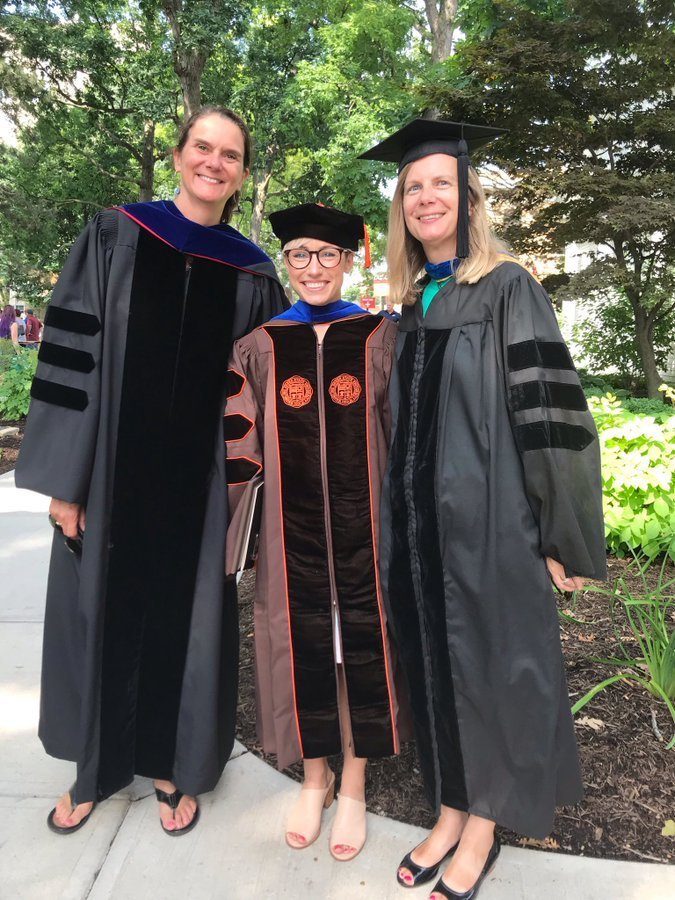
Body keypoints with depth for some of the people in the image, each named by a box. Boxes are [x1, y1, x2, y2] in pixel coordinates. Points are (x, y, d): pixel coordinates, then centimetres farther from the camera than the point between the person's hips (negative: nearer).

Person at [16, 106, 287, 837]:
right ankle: (96, 768, 35)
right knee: (104, 613, 12)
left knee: (186, 617, 10)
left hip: (202, 479, 1)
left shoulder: (252, 273, 5)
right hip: (113, 467, 0)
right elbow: (70, 356, -4)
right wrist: (65, 475, -9)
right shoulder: (115, 236, 1)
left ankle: (176, 767, 33)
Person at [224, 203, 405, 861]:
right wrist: (217, 527, 3)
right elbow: (240, 443, 4)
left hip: (364, 523, 0)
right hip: (292, 528, 1)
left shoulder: (380, 338, 1)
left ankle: (353, 784, 32)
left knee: (363, 644, 9)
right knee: (303, 645, 11)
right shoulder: (261, 346, 3)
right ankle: (314, 778, 35)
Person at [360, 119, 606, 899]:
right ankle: (449, 814, 32)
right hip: (417, 520, 6)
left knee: (488, 666, 7)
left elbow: (547, 412, -11)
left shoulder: (507, 289, -6)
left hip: (488, 519, -5)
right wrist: (392, 518, 14)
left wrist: (562, 534, -13)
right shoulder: (410, 303, 12)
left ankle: (482, 830, 27)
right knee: (433, 666, 13)